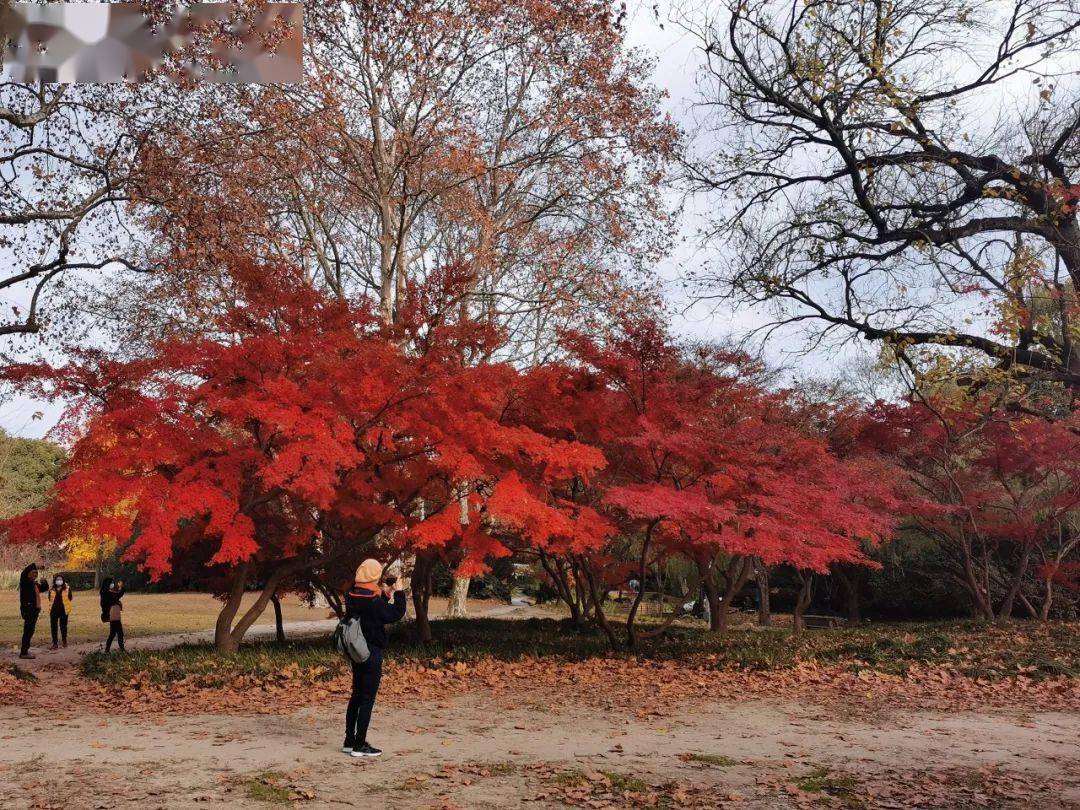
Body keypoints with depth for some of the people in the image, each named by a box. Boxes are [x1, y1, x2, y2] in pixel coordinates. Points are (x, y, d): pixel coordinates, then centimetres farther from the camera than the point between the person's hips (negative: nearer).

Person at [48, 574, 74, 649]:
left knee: (63, 626, 9)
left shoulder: (67, 588, -2)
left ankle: (64, 641, 27)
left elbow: (69, 598, -1)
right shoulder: (51, 589, 3)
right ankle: (54, 643, 12)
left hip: (64, 610, -2)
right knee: (54, 627, 2)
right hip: (54, 610, 2)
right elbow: (50, 599, 12)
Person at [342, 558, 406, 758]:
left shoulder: (352, 596, 4)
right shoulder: (373, 601, -22)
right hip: (372, 654, -8)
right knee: (367, 699, 0)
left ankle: (349, 741, 24)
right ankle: (359, 745, 5)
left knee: (356, 696, 17)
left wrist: (384, 594, 12)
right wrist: (399, 593, -7)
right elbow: (395, 614, -17)